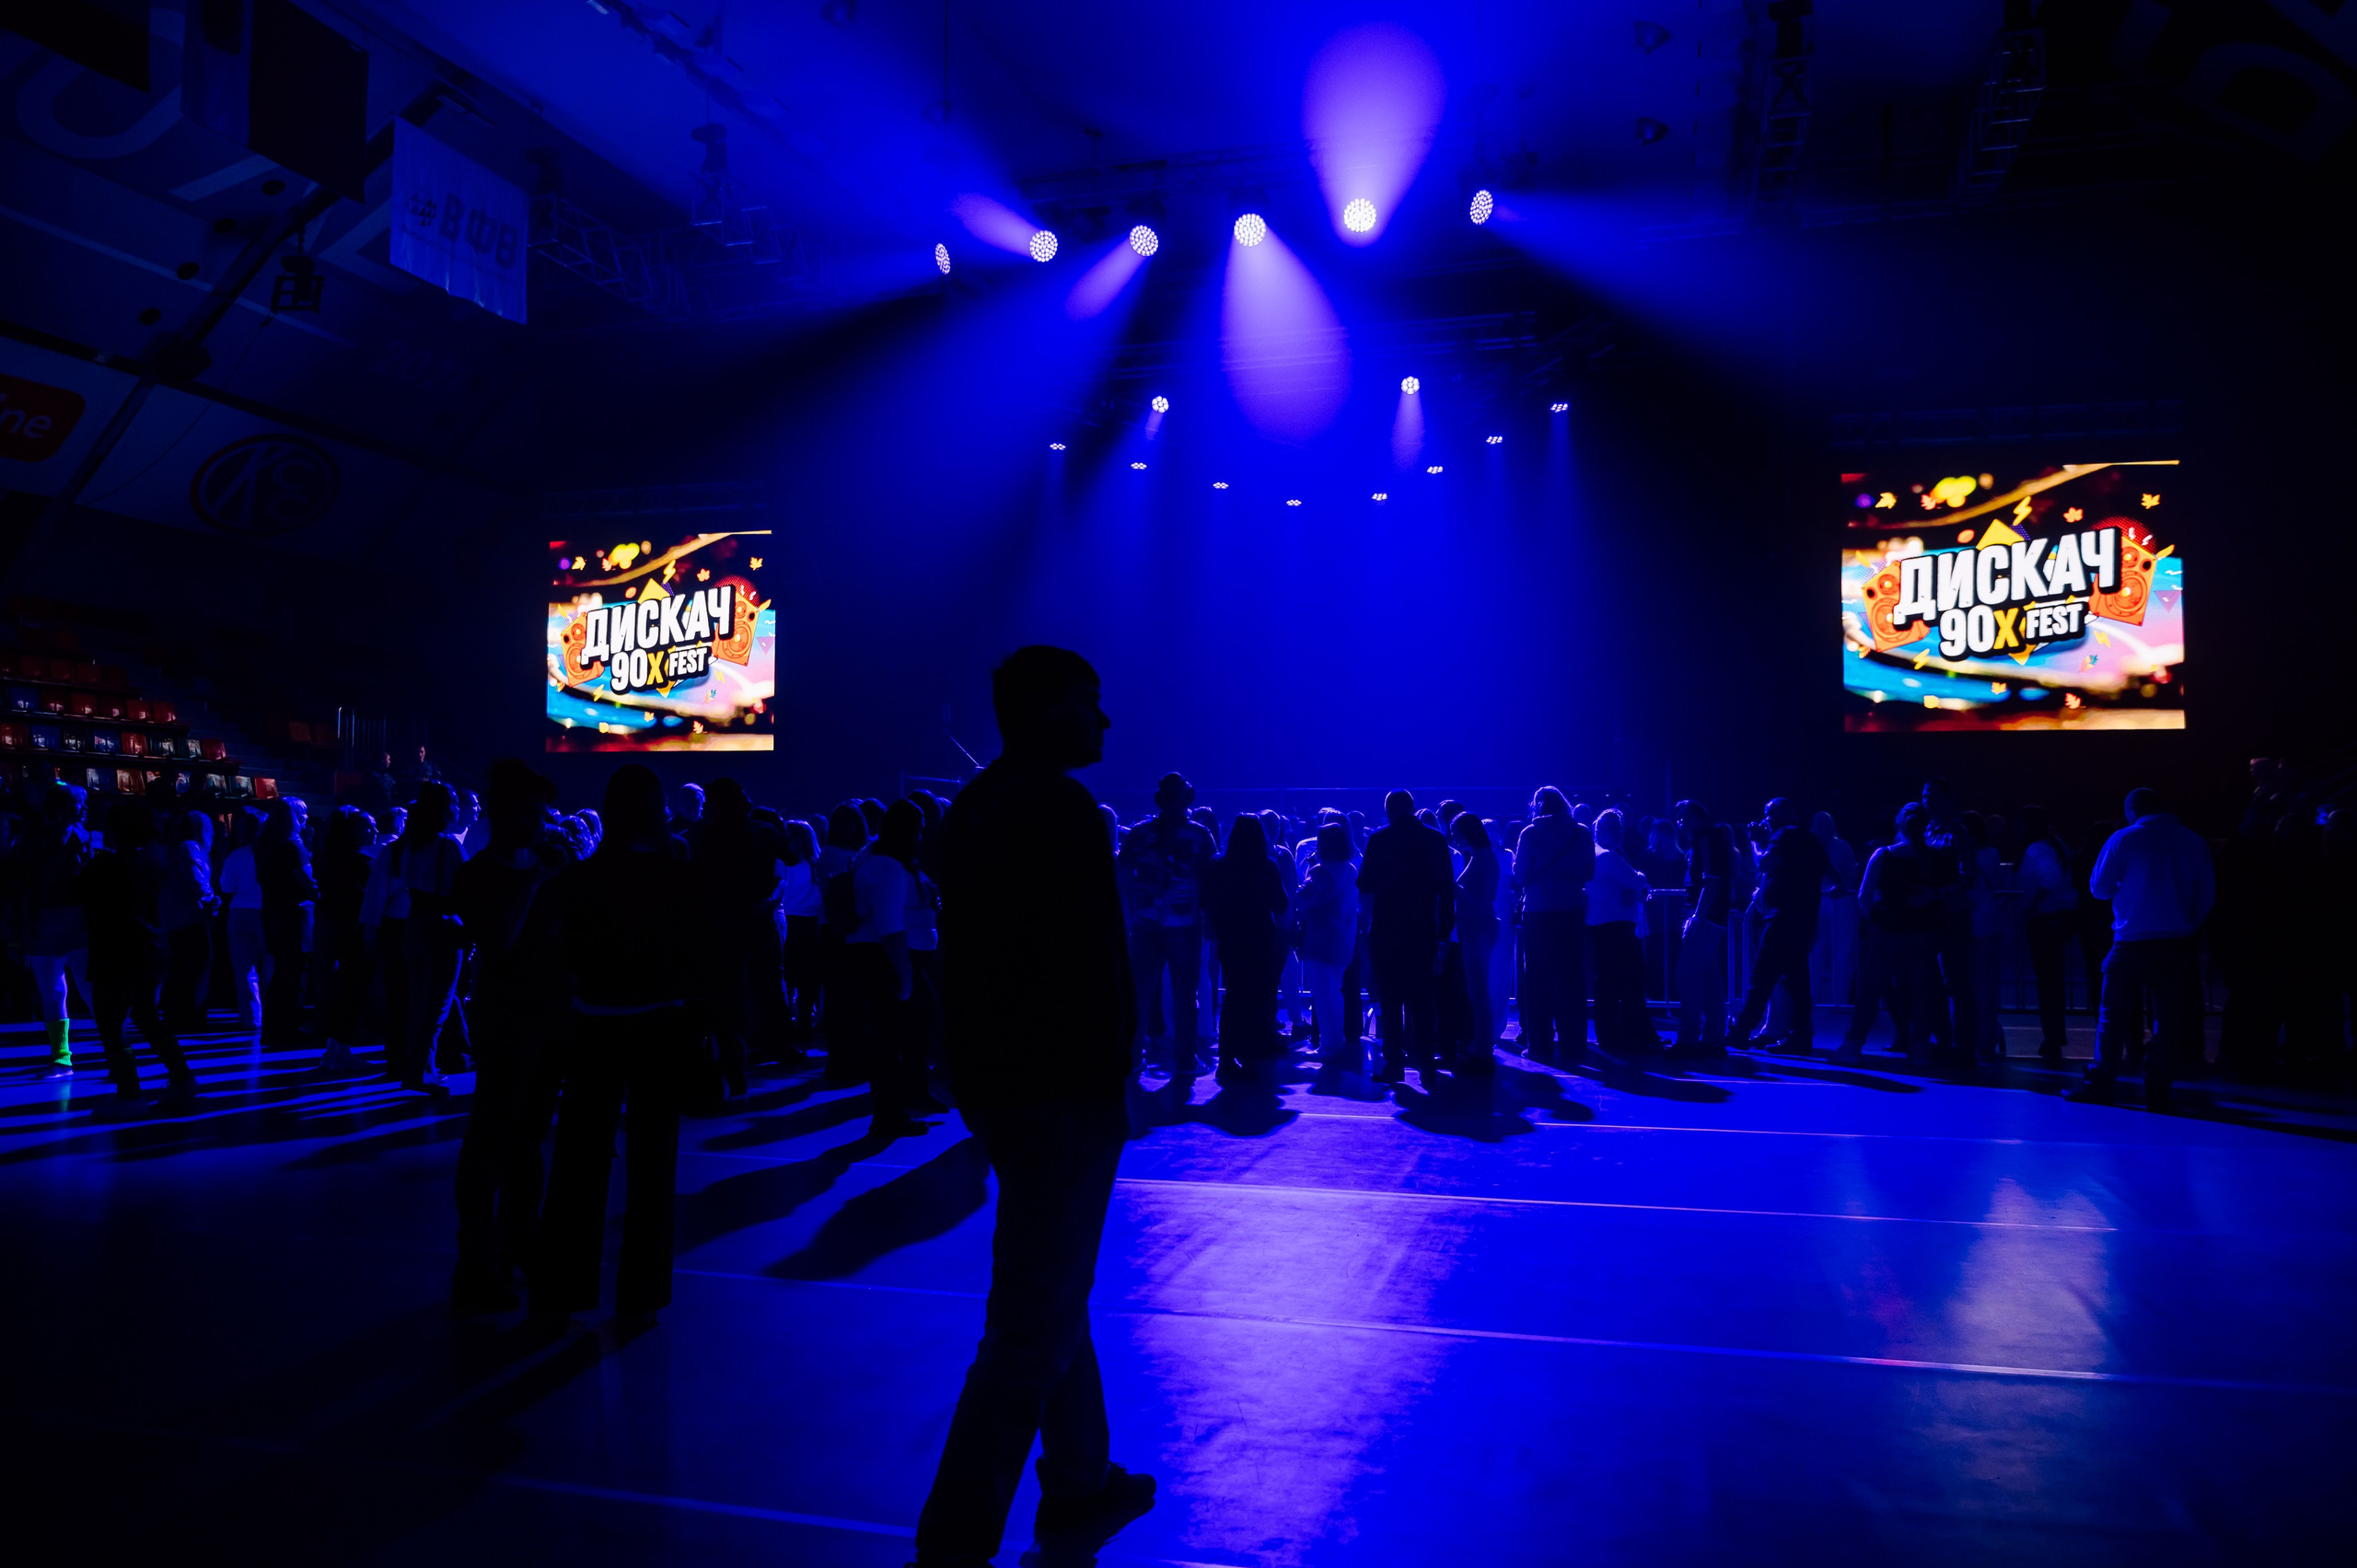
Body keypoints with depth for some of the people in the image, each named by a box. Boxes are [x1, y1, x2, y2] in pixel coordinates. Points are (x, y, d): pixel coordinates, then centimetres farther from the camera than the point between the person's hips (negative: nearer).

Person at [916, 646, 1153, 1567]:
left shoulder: (974, 806, 12)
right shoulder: (1061, 809, -16)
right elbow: (1094, 965, -21)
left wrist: (978, 1079, 19)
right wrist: (1109, 1081, -14)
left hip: (992, 1078, 10)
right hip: (1060, 1089, -10)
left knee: (1054, 1292, 21)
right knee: (1034, 1320, -4)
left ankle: (1079, 1484, 34)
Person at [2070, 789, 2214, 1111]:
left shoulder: (2125, 839, -4)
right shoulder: (2193, 841, 7)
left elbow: (2100, 887, 1)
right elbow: (2207, 894, 10)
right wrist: (2189, 924, 18)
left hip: (2134, 940, -3)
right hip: (2178, 942, 3)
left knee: (2114, 1015, 3)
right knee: (2168, 1015, 6)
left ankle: (2100, 1085, 3)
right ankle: (2158, 1090, 6)